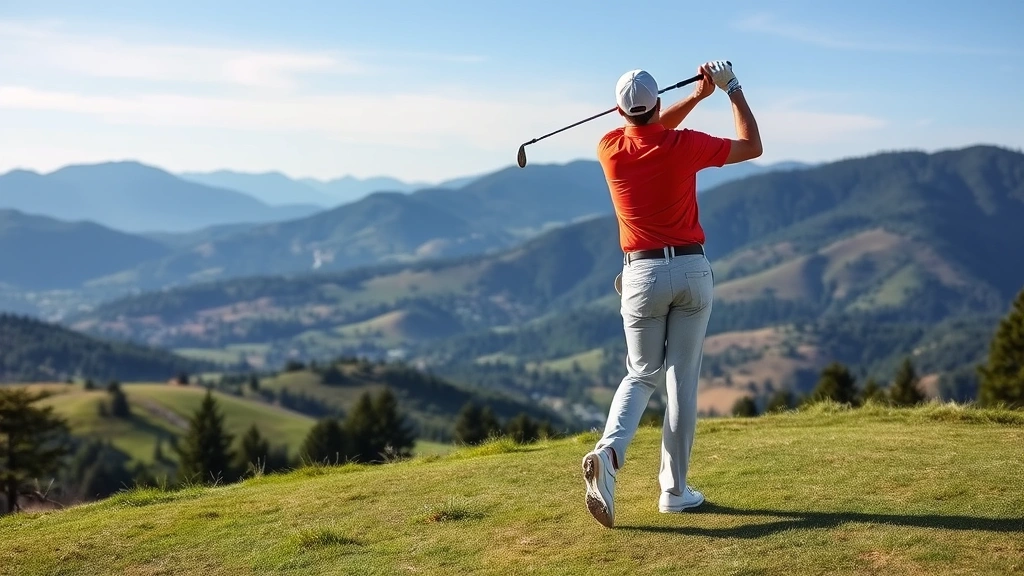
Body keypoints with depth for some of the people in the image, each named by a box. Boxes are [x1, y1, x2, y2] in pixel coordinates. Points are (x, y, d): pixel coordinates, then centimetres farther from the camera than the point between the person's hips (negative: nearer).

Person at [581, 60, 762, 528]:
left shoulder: (610, 149, -3)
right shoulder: (683, 145, -9)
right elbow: (752, 147, 5)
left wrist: (697, 95, 18)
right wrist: (732, 88, 12)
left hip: (642, 274, 2)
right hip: (692, 269, -1)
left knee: (641, 374, 13)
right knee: (682, 379, 5)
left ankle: (609, 450, -15)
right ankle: (675, 490, 8)